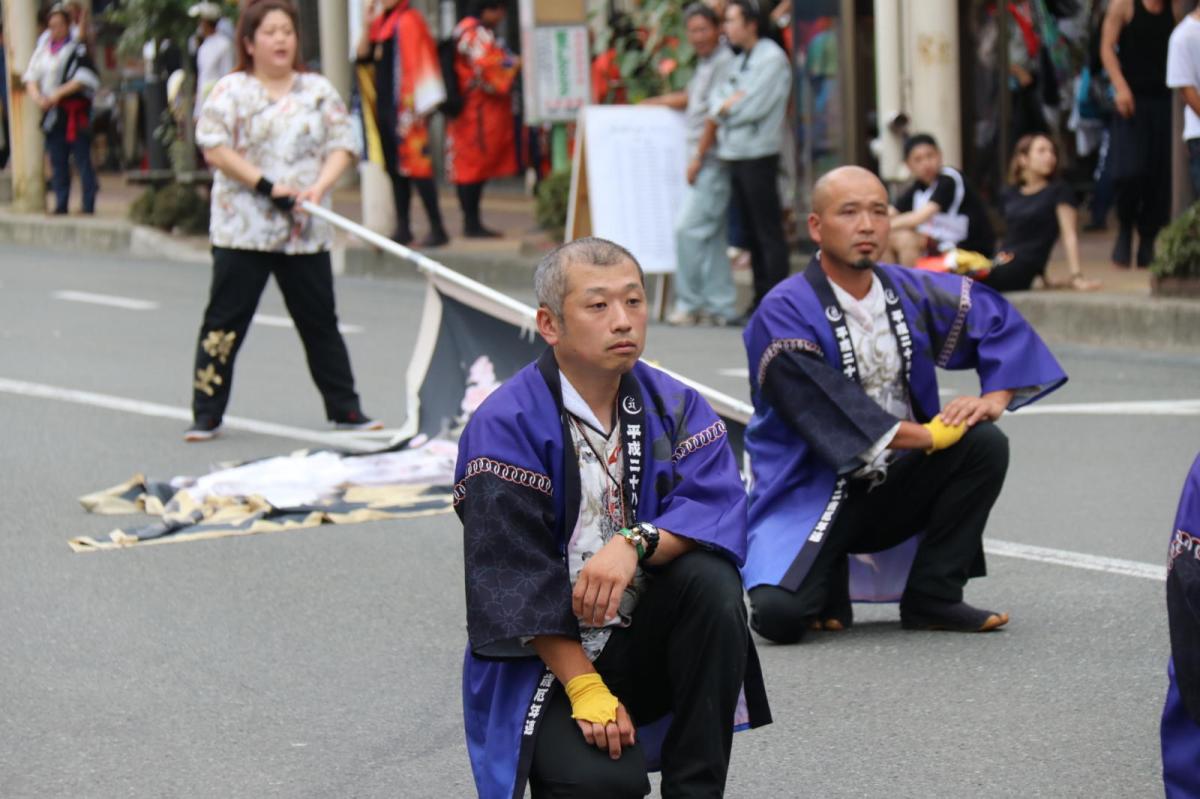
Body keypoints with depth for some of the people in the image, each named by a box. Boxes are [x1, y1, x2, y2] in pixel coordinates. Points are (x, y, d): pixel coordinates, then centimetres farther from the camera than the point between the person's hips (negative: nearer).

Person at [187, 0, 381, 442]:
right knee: (225, 320, -1)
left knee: (320, 321, 9)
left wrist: (318, 187, -12)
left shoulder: (319, 90, 10)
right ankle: (206, 414, 4)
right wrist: (265, 185, -16)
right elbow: (214, 148, -9)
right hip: (243, 228, -3)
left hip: (305, 231, 3)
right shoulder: (231, 91, 0)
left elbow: (342, 145, 6)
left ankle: (345, 408, 17)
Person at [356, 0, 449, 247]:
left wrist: (410, 111, -19)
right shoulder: (380, 21, 14)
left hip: (403, 107, -9)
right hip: (383, 104, 9)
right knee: (395, 169, 11)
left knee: (416, 167, -9)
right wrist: (367, 25, 0)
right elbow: (363, 57, 13)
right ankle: (403, 228, 16)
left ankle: (437, 229, -6)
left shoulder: (408, 21, -11)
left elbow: (412, 66, -15)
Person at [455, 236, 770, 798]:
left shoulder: (670, 405, 2)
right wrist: (586, 689, -22)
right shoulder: (505, 426, -13)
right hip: (546, 661, -5)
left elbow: (717, 505, -15)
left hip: (644, 639, 5)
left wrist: (635, 543, -34)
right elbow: (513, 578, -16)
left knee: (711, 578, -26)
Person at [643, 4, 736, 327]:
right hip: (702, 159, 9)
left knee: (688, 228, -11)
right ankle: (719, 307, 12)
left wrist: (698, 158, -15)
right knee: (711, 235, 9)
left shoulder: (724, 62, -13)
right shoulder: (704, 64, 16)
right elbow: (690, 99, 32)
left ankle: (690, 303, -5)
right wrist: (653, 103, 37)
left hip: (712, 159, -9)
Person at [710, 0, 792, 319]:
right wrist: (726, 104, -10)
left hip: (759, 156, -9)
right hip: (735, 155, 9)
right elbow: (717, 102, 12)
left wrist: (727, 108, -1)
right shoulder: (740, 62, 18)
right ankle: (760, 303, 16)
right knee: (752, 233, 11)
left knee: (768, 233, -7)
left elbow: (755, 106, -17)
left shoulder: (772, 58, -9)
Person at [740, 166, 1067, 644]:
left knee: (984, 444, -18)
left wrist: (995, 398, -6)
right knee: (778, 615, -29)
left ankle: (932, 600, -6)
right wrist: (929, 435, -23)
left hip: (894, 487, 6)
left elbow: (998, 320, 11)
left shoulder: (909, 292, 2)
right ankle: (829, 584, 10)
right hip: (812, 492, -5)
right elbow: (831, 413, -25)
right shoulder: (784, 314, -16)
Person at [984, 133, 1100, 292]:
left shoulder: (1059, 191, 2)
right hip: (1002, 263, 6)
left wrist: (1076, 276, -16)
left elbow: (1069, 235, -7)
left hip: (1024, 267, -6)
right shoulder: (1009, 195, 19)